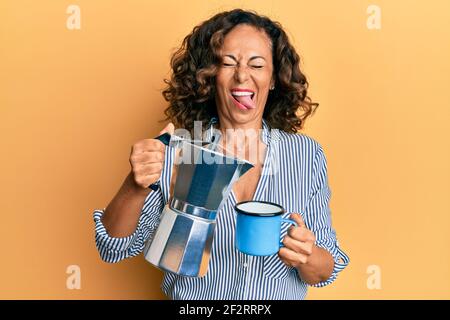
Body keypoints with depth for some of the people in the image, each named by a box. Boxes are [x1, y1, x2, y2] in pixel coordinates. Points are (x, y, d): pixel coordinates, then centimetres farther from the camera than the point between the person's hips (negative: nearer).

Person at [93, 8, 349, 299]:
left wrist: (307, 257, -30)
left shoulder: (307, 155, -13)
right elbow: (113, 249, -12)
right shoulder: (174, 154, -16)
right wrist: (135, 188, -30)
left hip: (284, 294, 1)